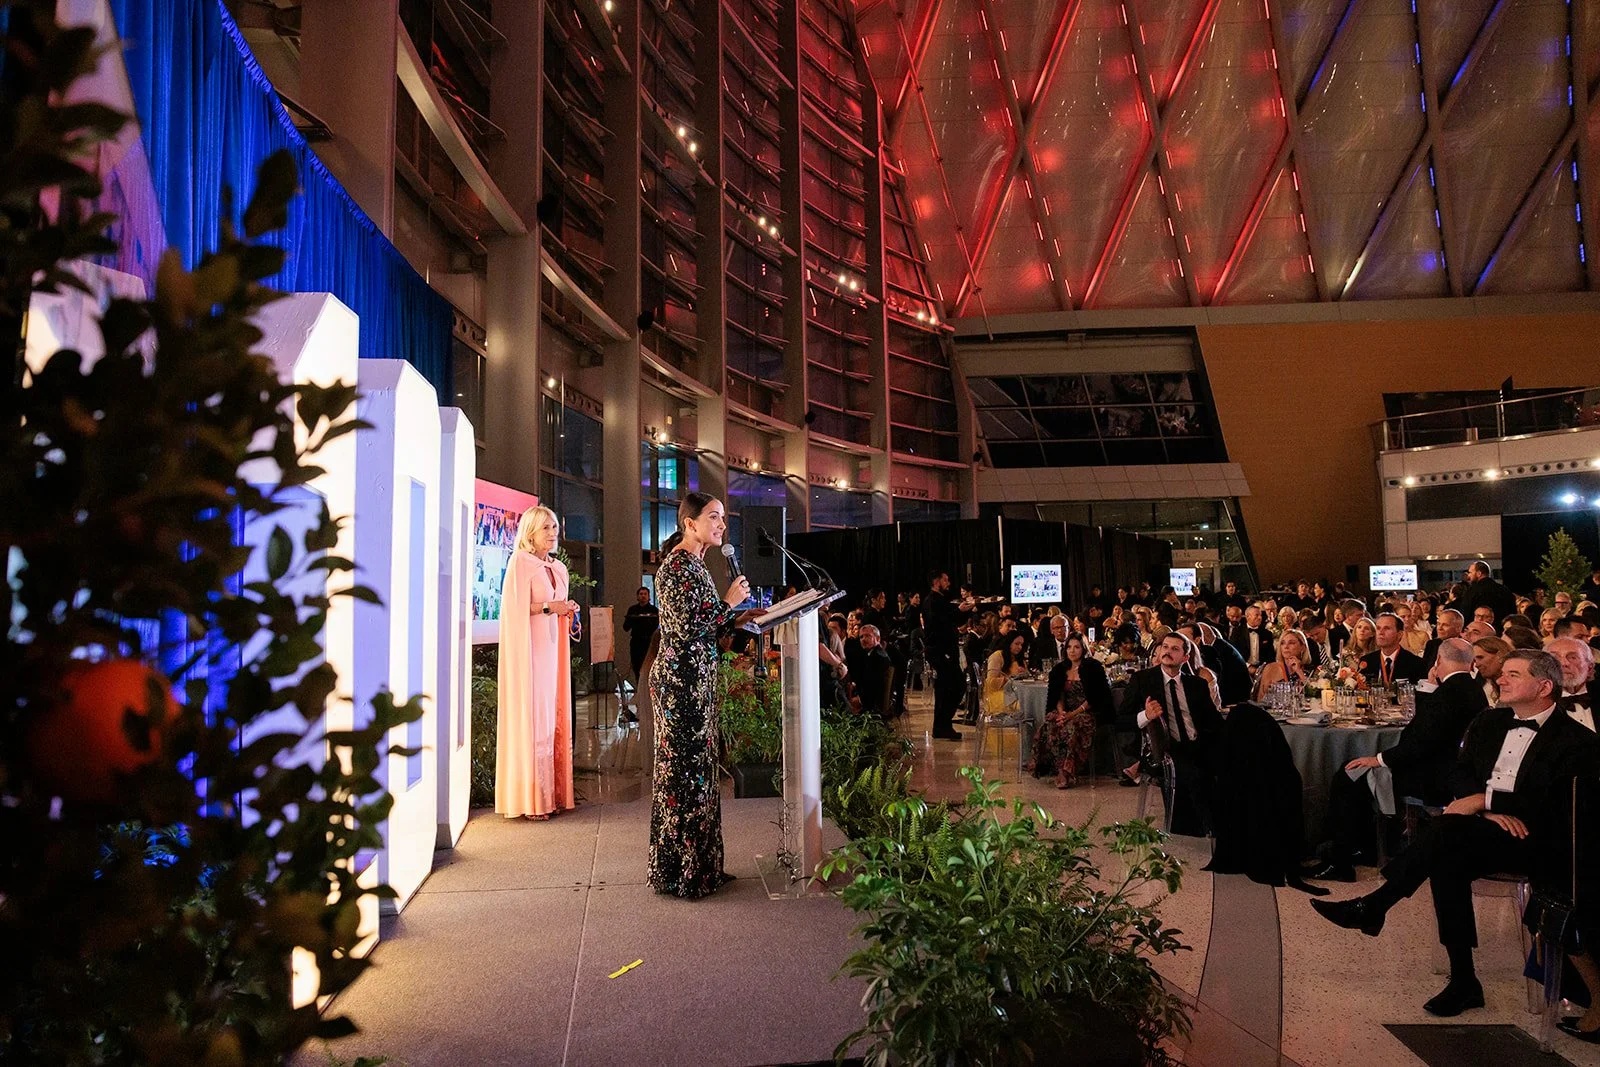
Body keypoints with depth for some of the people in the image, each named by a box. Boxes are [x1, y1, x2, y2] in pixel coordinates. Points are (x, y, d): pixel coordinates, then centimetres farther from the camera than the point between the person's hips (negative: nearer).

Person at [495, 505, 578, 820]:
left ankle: (552, 792, 11)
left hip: (551, 646, 8)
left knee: (553, 717, 6)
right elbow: (516, 607, -13)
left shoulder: (558, 568, 17)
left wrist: (567, 612, 4)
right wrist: (549, 607, -18)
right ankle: (530, 799, -4)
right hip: (528, 648, -7)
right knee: (531, 715, -8)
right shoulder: (520, 562, -6)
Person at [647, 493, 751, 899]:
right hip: (681, 682, -10)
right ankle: (678, 872, 9)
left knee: (699, 767, 14)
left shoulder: (694, 564, 15)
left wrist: (737, 617, 11)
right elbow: (686, 629, -22)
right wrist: (729, 602, -14)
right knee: (684, 770, -2)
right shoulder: (676, 567, -15)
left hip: (696, 680, 10)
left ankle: (700, 865, 24)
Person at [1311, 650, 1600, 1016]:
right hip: (1479, 833, 6)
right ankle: (1463, 981, -21)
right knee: (1447, 860, -29)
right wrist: (1492, 809, -9)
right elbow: (1460, 775, 12)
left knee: (1448, 828, -33)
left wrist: (1484, 800, -15)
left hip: (1540, 844, -6)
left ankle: (1373, 906, -22)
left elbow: (1557, 806, -15)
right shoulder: (1489, 723, 17)